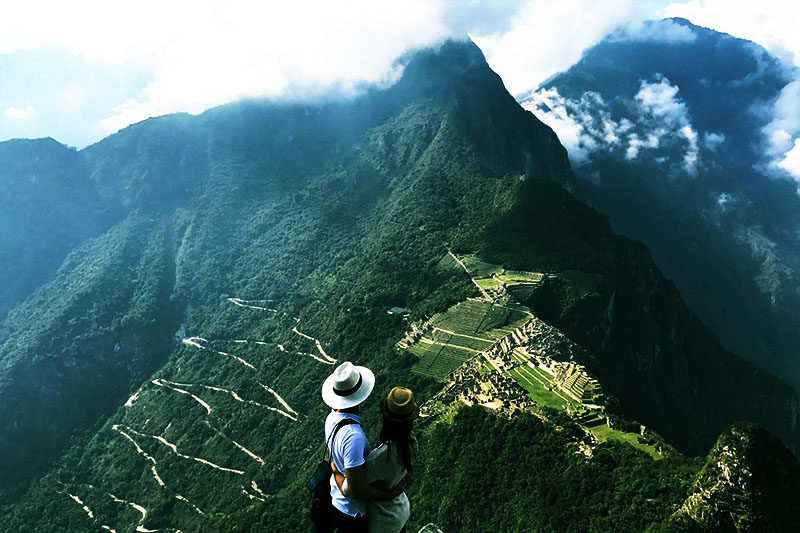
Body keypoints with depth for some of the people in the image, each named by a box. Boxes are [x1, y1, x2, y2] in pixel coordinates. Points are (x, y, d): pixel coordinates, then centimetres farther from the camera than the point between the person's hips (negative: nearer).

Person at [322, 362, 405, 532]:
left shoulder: (332, 418, -10)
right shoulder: (353, 435, -38)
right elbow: (357, 491, -34)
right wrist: (391, 494, -21)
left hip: (335, 498, 7)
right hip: (352, 513, -7)